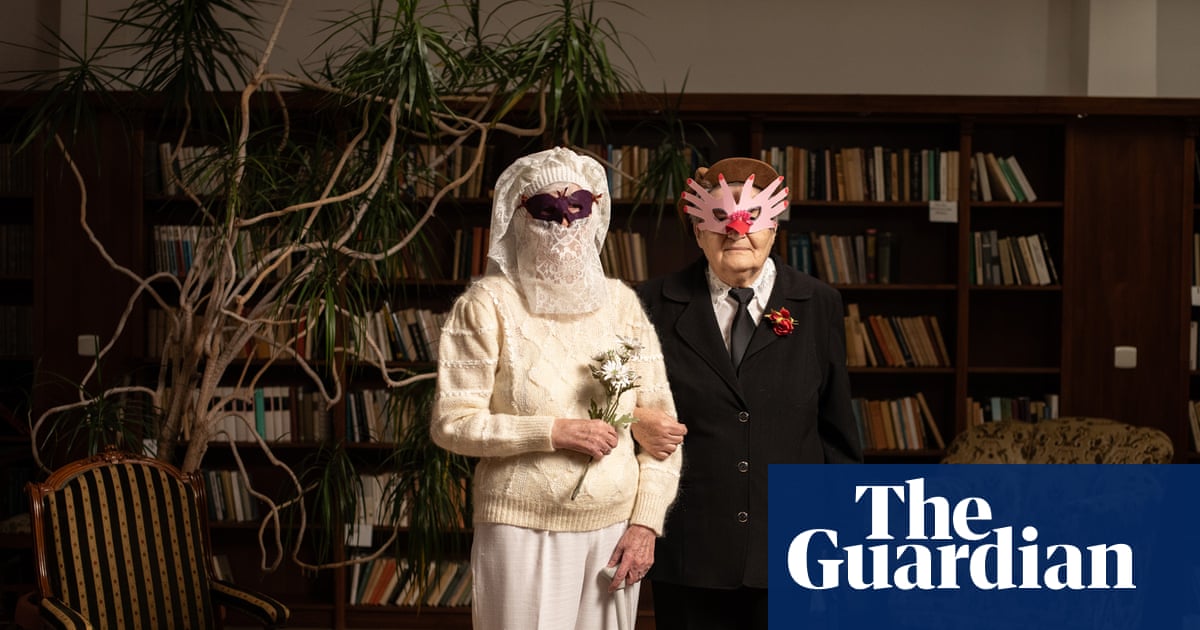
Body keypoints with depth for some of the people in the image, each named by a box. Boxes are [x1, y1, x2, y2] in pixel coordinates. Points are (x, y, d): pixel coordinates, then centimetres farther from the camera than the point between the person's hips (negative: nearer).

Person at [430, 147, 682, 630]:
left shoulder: (621, 301, 6)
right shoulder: (488, 303, -3)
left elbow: (660, 423, 8)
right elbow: (450, 424, -7)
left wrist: (645, 523, 0)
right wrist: (554, 432, -15)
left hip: (613, 532, 3)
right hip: (522, 533, -3)